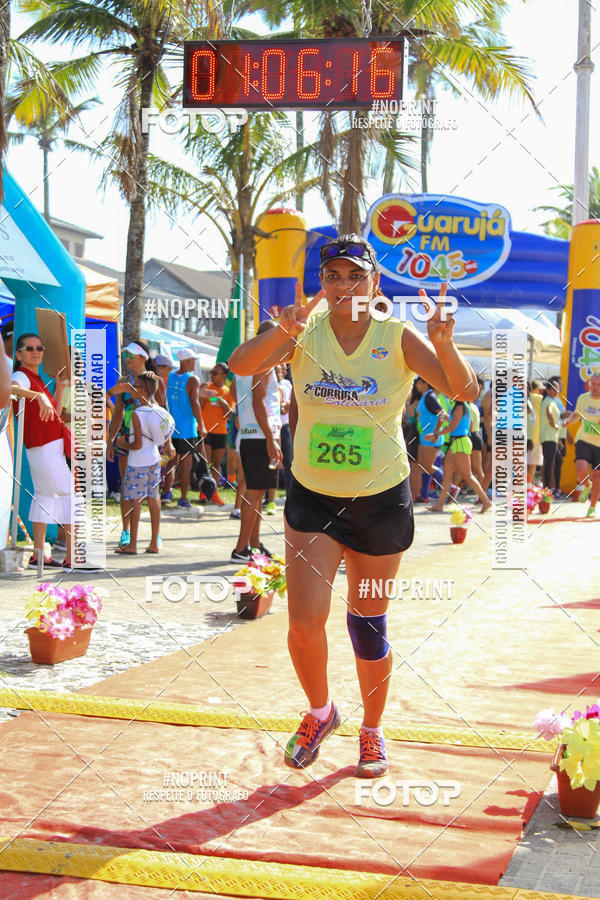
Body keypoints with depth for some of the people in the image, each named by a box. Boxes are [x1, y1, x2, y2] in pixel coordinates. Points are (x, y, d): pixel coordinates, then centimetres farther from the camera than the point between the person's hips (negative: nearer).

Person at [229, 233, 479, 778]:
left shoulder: (398, 338, -8)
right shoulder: (305, 332, -5)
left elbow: (466, 391, -18)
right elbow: (241, 365, -20)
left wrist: (443, 344, -36)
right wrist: (284, 332, -37)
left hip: (382, 500, -1)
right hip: (312, 498, 1)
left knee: (368, 625, 10)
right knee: (305, 621, -8)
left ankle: (372, 731, 33)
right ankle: (320, 712, 22)